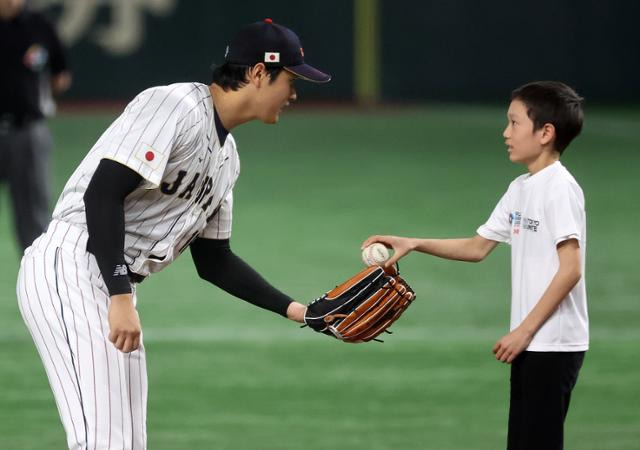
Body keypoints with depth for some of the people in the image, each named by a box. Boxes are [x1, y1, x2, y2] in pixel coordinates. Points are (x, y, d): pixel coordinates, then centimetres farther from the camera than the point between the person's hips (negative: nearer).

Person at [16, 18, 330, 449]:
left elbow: (213, 260, 23)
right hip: (70, 269, -10)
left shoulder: (227, 156, 17)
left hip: (114, 284, 10)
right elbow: (102, 193, -22)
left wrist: (294, 309, 15)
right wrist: (121, 297, -28)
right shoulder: (175, 106, -13)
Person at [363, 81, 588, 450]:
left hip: (554, 347, -9)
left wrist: (525, 330, -18)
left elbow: (570, 270, -19)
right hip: (529, 344, 9)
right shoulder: (520, 189, 13)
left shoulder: (559, 188, -14)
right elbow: (478, 247, 20)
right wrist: (414, 244, 9)